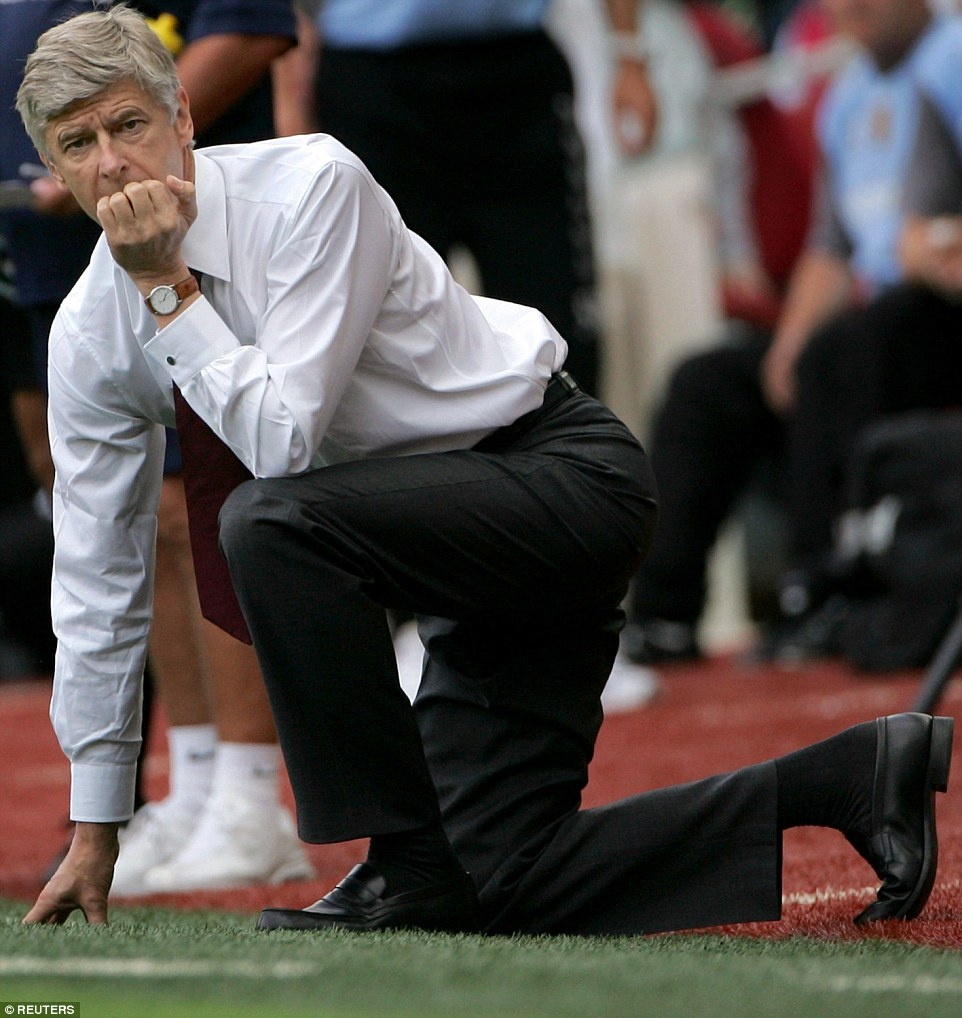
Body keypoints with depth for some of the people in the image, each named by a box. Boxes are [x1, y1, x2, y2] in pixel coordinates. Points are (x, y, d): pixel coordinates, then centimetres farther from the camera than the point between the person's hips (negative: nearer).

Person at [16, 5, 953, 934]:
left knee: (270, 523, -31)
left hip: (565, 470, -8)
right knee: (506, 893, -3)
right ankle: (848, 778, 11)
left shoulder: (310, 187, -19)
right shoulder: (91, 334, 0)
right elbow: (97, 574, 7)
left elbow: (284, 439, -27)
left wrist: (170, 291, -21)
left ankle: (410, 867, -20)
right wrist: (95, 829, 9)